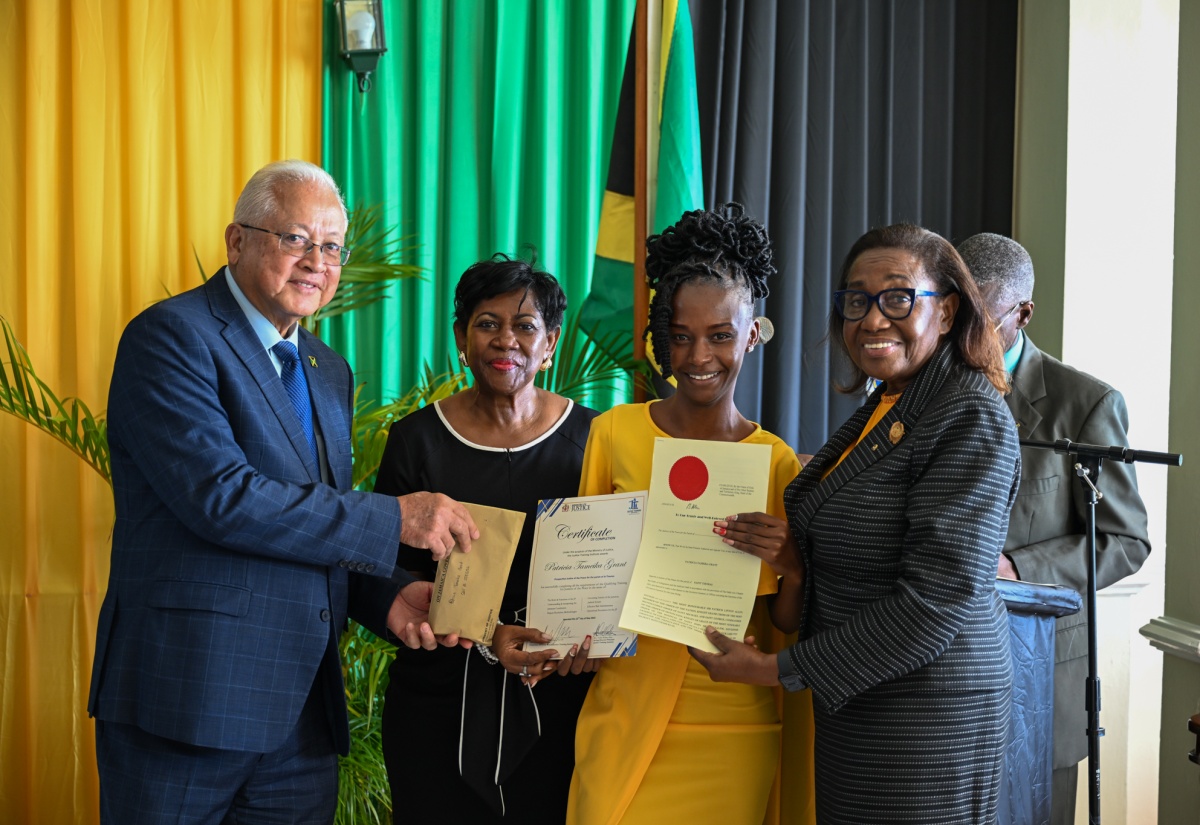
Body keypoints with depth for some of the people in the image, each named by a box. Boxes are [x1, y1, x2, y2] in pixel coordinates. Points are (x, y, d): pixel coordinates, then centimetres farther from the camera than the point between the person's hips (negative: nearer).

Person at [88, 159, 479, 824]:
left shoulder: (330, 373, 17)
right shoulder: (171, 336, -8)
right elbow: (220, 497, -20)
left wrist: (385, 598, 0)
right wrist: (394, 519, -17)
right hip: (187, 699, -7)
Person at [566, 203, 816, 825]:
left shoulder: (777, 463, -2)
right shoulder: (614, 433, -1)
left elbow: (791, 628, 2)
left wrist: (790, 570, -18)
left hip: (734, 732, 0)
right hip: (626, 719, 1)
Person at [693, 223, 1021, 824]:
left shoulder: (971, 418, -17)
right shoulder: (882, 408, 10)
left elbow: (938, 599, -23)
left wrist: (779, 670, -19)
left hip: (925, 709, -8)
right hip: (854, 702, 8)